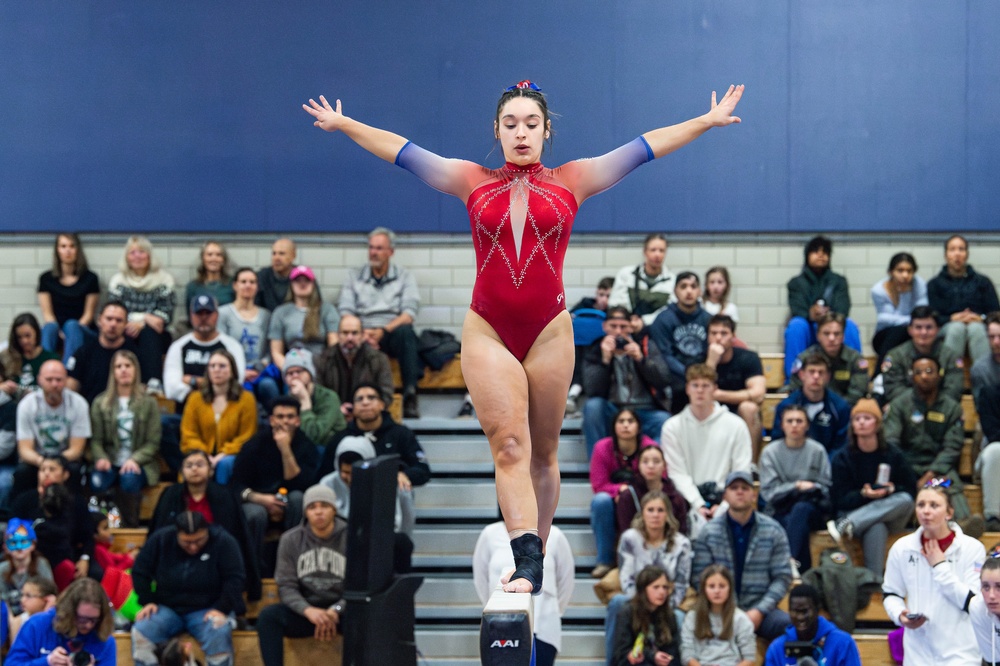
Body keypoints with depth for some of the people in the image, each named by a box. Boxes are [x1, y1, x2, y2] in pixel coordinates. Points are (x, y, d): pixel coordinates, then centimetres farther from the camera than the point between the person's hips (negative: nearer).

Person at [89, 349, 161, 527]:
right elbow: (96, 440, 5)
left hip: (139, 464, -1)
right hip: (110, 463, 1)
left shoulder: (149, 403, 8)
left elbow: (153, 442, 2)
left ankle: (131, 528, -21)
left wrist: (135, 460, -16)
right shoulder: (100, 403, 11)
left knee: (129, 479, -35)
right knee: (97, 482, -34)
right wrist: (101, 458, -17)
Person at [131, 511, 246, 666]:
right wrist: (147, 601, -4)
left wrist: (221, 609, -20)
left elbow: (234, 579, -10)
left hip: (208, 610, -2)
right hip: (167, 609, 2)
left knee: (219, 634, -35)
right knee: (140, 632, -25)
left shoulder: (223, 542, -10)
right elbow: (139, 572, 6)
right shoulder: (160, 540, -3)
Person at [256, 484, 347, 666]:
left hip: (343, 611, -2)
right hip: (304, 609, 2)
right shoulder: (291, 540, 1)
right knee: (268, 616, -27)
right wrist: (308, 610, -23)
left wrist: (335, 611, -23)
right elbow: (286, 586, -3)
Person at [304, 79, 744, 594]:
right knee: (509, 444, -12)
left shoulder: (571, 181, 8)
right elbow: (400, 151, 15)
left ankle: (533, 560, 16)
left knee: (542, 451, 7)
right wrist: (342, 124, 19)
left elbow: (645, 147, 7)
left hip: (549, 331, 0)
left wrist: (707, 122, 7)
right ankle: (526, 561, -23)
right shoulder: (473, 182, 10)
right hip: (487, 332, 0)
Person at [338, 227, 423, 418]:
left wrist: (383, 331, -17)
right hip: (362, 335, 0)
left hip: (392, 333, 0)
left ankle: (410, 395, -44)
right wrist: (362, 333, -14)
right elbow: (345, 313, 7)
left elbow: (408, 315, 1)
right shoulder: (354, 276, 19)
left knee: (404, 331, -37)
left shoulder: (404, 277, 16)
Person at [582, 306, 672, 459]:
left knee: (666, 422, -32)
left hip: (647, 413, 0)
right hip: (612, 415, 0)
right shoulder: (594, 351, 6)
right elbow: (592, 391, -8)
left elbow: (664, 381, -5)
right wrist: (605, 360, -18)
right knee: (593, 405, -30)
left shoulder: (647, 346, 9)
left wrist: (641, 359, -17)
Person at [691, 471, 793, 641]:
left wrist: (760, 611, -9)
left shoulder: (773, 530, 7)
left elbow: (783, 577, 4)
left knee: (788, 624, -31)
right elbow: (700, 577, 2)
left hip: (759, 610, 1)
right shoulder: (709, 532, 6)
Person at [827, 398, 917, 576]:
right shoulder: (842, 458, 2)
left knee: (905, 500, -32)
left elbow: (911, 490, 4)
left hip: (890, 514, 3)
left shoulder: (894, 456, 6)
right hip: (853, 512, -3)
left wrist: (892, 490, -18)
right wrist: (863, 495, -24)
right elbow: (840, 500, -4)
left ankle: (845, 525, -42)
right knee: (876, 529, -39)